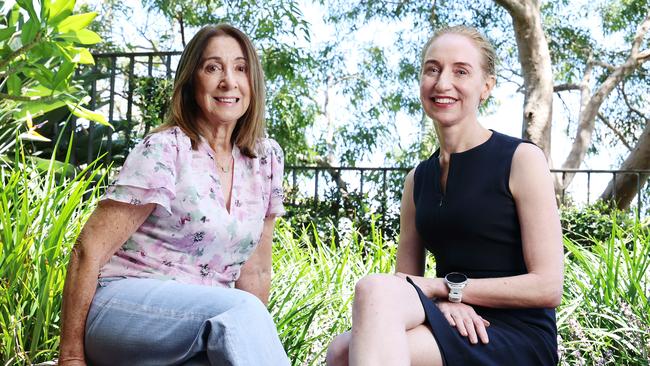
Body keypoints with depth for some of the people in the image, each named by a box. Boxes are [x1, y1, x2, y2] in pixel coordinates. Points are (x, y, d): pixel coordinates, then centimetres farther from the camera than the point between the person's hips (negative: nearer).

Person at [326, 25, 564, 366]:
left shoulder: (522, 159, -3)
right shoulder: (418, 179, 13)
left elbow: (547, 287, -9)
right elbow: (406, 282, 12)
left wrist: (441, 285, -11)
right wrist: (441, 299, -11)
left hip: (518, 337, -4)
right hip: (452, 323, 4)